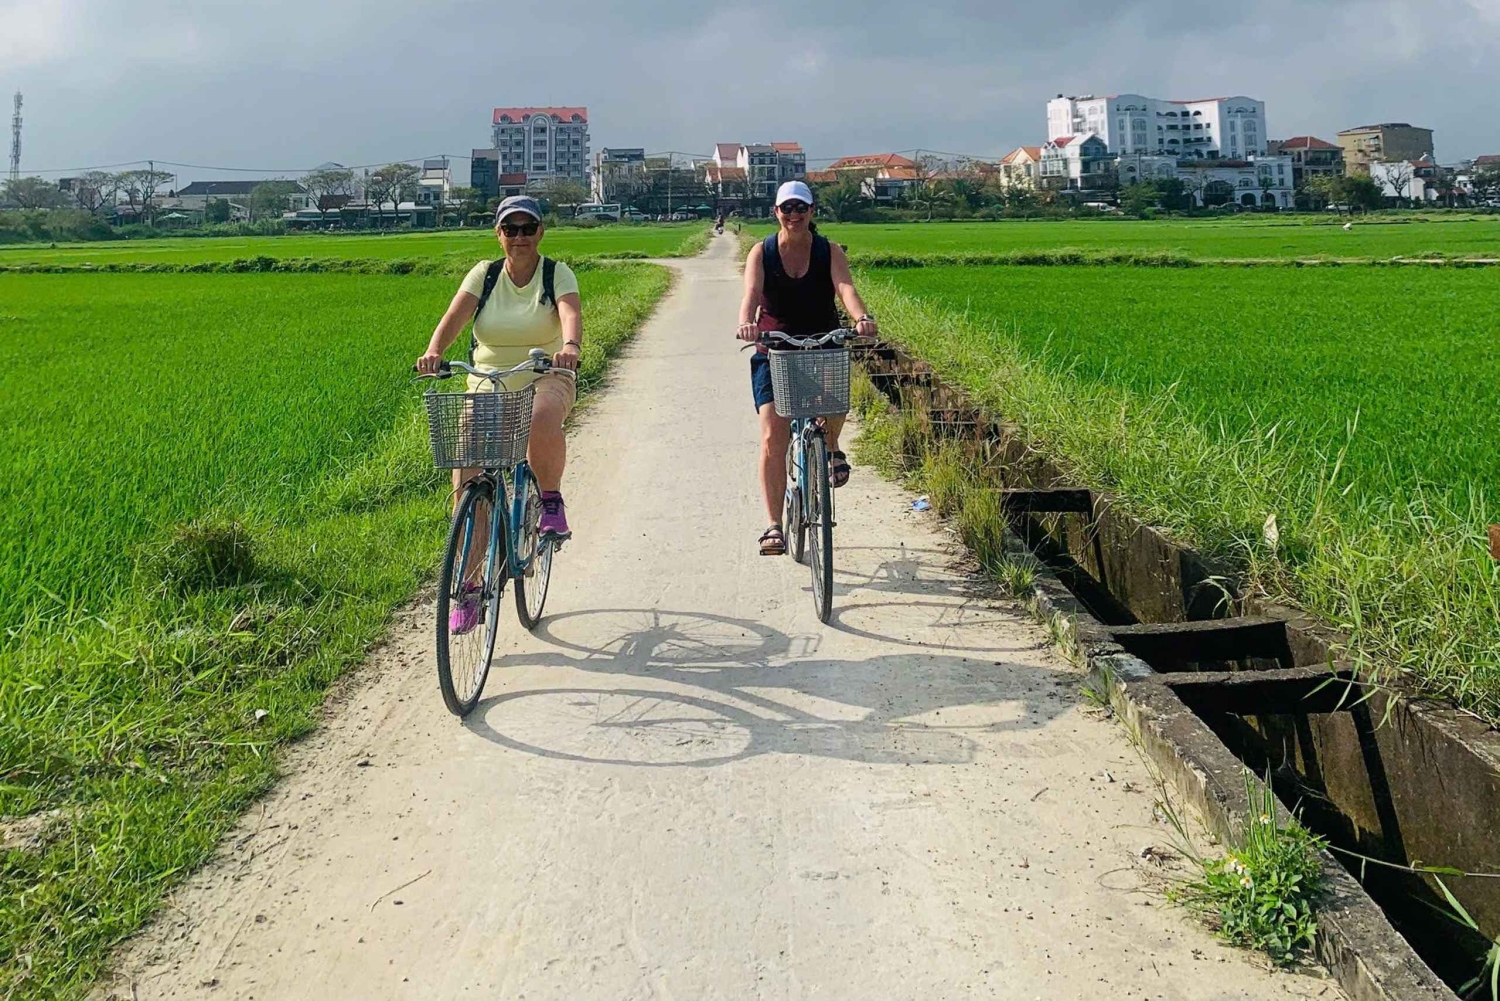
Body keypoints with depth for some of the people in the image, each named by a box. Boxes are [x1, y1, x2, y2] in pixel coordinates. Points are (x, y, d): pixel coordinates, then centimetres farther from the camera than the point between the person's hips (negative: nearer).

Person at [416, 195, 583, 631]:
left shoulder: (557, 274, -3)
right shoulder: (484, 274, 1)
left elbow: (571, 313, -23)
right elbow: (454, 315, -14)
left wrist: (570, 346, -45)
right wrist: (434, 352, -33)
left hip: (545, 380, -2)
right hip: (488, 385, 2)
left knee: (541, 423, -40)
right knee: (467, 485, -10)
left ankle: (552, 500, -10)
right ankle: (468, 588, 2)